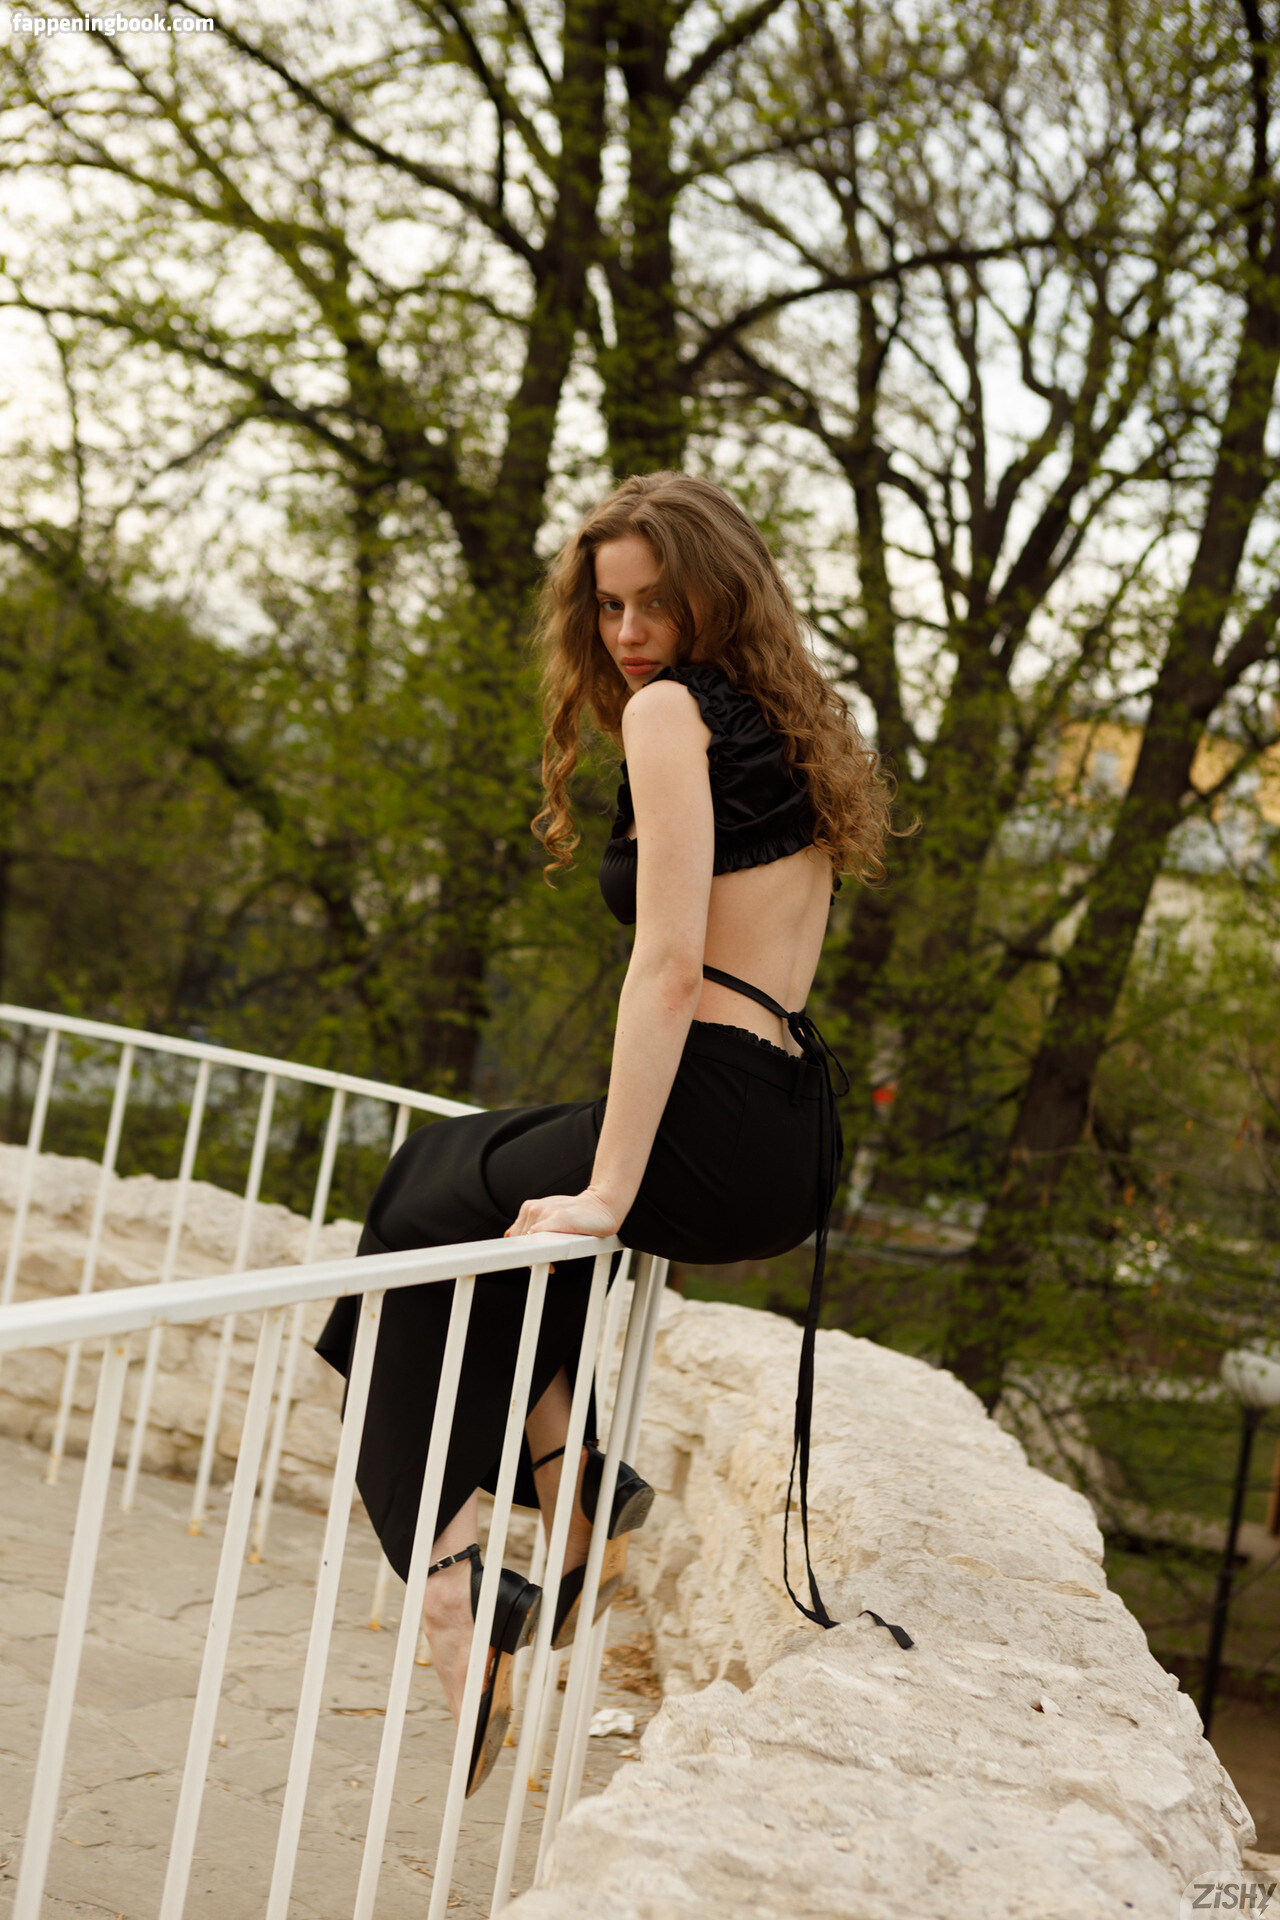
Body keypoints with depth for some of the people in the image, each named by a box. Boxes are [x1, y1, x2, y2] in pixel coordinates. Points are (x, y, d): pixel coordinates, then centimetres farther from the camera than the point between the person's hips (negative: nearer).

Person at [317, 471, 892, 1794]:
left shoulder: (673, 707, -6)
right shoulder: (795, 729, 20)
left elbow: (670, 966, -15)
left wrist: (609, 1191, -16)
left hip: (711, 1132, -9)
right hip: (796, 1153, 9)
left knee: (424, 1226, 13)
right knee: (477, 1167, 30)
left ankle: (454, 1584, 3)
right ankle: (578, 1503, 21)